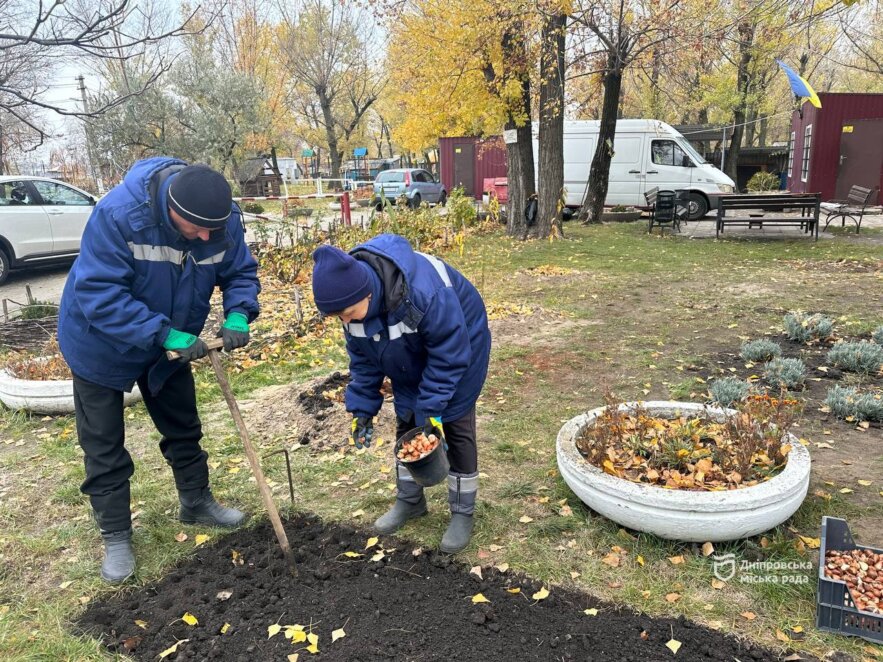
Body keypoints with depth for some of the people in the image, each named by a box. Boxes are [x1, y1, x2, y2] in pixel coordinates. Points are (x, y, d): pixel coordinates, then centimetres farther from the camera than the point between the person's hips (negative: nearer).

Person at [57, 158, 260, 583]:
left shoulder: (224, 219, -22)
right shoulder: (118, 214, -35)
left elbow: (240, 272, -9)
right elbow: (98, 294, -34)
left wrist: (238, 316, -29)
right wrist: (165, 335, -40)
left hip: (170, 343, 4)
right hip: (102, 344, -4)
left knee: (184, 429, 17)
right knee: (103, 446, 6)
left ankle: (196, 503, 38)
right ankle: (115, 535, 23)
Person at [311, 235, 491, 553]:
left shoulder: (425, 291, -44)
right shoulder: (351, 297, -22)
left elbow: (449, 357, -31)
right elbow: (363, 359, -8)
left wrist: (431, 410, -28)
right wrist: (362, 409, -11)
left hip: (460, 346, -6)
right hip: (410, 362, 6)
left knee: (456, 428, -2)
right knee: (406, 426, 11)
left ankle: (463, 512, 15)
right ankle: (410, 500, 29)